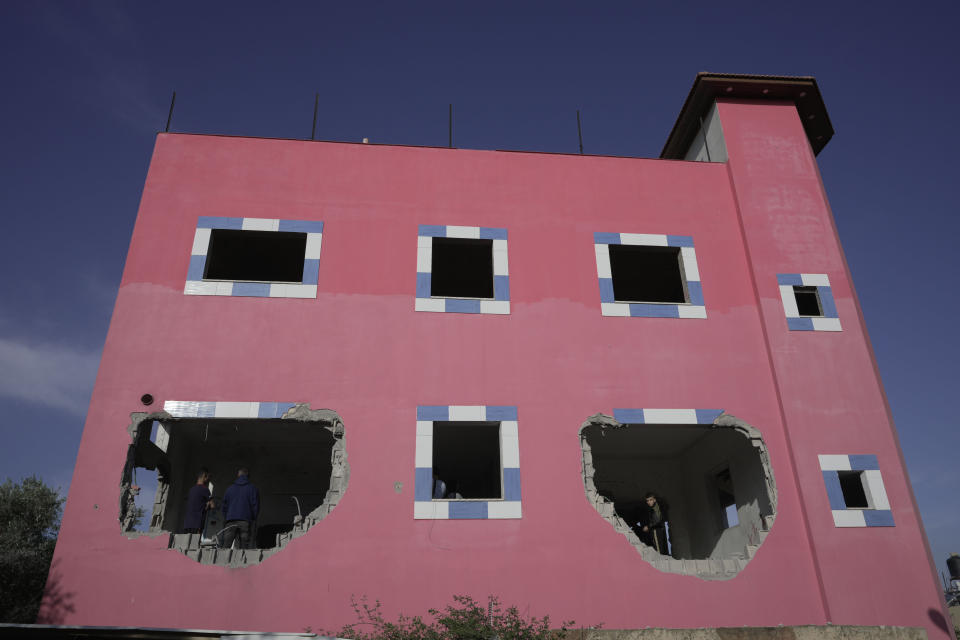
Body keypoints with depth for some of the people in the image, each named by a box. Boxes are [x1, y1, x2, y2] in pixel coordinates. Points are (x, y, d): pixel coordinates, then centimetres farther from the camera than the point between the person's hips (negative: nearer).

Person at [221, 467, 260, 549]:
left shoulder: (230, 488, 16)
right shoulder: (253, 489, 7)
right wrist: (253, 520, 15)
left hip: (230, 521, 2)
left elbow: (224, 506, 16)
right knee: (244, 548, -3)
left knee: (225, 547, -1)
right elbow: (255, 506, 2)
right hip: (245, 521, -2)